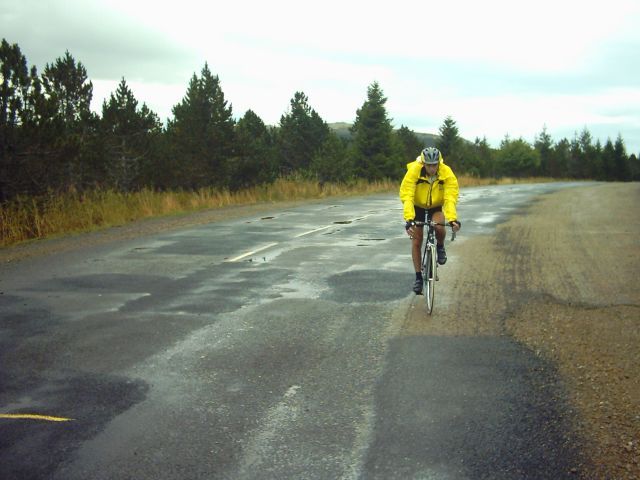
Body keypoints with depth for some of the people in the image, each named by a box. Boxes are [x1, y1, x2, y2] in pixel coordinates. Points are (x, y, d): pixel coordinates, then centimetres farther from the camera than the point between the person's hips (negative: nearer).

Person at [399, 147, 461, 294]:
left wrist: (452, 218, -49)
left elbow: (450, 198, -33)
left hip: (436, 207, 0)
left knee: (439, 226, -31)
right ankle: (418, 277, 10)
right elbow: (406, 197, -36)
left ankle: (440, 247, 2)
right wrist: (409, 219, -48)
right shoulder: (413, 171, -30)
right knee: (416, 242, -2)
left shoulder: (447, 173, -27)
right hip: (418, 207, 0)